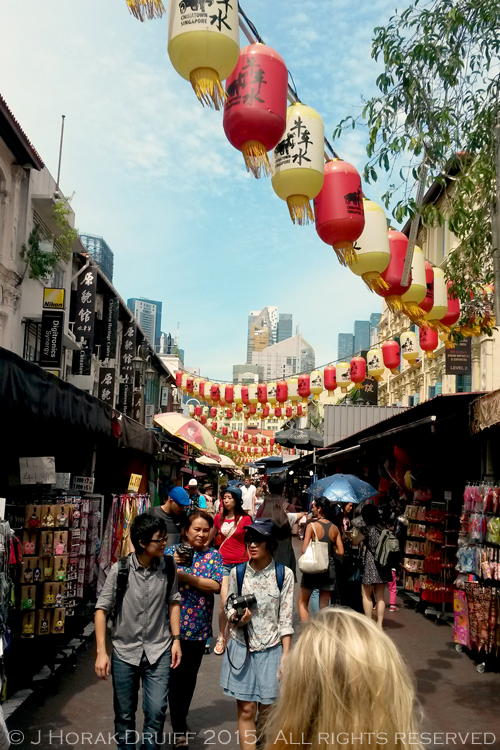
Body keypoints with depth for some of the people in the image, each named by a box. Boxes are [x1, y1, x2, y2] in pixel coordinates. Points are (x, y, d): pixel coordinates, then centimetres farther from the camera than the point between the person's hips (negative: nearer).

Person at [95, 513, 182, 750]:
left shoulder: (168, 566, -5)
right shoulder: (120, 570, -12)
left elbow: (173, 602, 6)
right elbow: (102, 609, -8)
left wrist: (176, 639, 1)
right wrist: (101, 652, -13)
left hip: (158, 651, 1)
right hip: (124, 651, -1)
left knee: (156, 711, -6)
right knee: (124, 715, 11)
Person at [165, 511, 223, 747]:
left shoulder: (214, 555, 1)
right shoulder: (172, 551, 0)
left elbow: (216, 586, -12)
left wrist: (185, 577, -18)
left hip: (199, 627, 1)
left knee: (190, 676, 13)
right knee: (176, 675, 0)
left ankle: (181, 719, 33)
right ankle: (179, 729, 13)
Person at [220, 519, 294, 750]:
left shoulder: (284, 574, -7)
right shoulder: (237, 572, -3)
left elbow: (286, 619, -4)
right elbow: (229, 608, 8)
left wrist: (285, 654, -7)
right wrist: (237, 618, -14)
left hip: (271, 650, -1)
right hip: (242, 648, 1)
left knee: (266, 709, 9)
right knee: (246, 709, 2)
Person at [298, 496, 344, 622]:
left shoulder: (312, 525, -9)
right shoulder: (334, 528, 4)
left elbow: (304, 550, -15)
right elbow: (341, 552, 3)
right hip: (329, 569, 4)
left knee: (302, 603, 9)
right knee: (324, 607, 11)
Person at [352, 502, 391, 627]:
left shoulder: (367, 529, -10)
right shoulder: (382, 528, 7)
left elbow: (355, 543, -3)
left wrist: (358, 536, 16)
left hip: (371, 564, -6)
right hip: (383, 565, 6)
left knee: (366, 595, 6)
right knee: (380, 596, 10)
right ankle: (379, 623, 13)